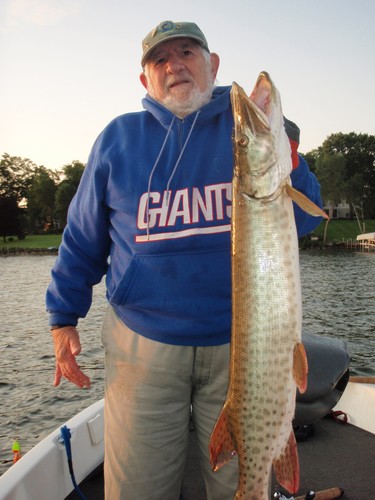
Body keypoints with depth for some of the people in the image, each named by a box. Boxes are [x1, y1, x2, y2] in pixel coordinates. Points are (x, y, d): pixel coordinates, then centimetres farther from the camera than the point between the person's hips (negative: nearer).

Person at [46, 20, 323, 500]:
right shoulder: (119, 137, 4)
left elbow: (303, 221, 1)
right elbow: (82, 236, 9)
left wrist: (288, 164, -18)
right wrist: (63, 315, 8)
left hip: (238, 343, 1)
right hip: (144, 345, 0)